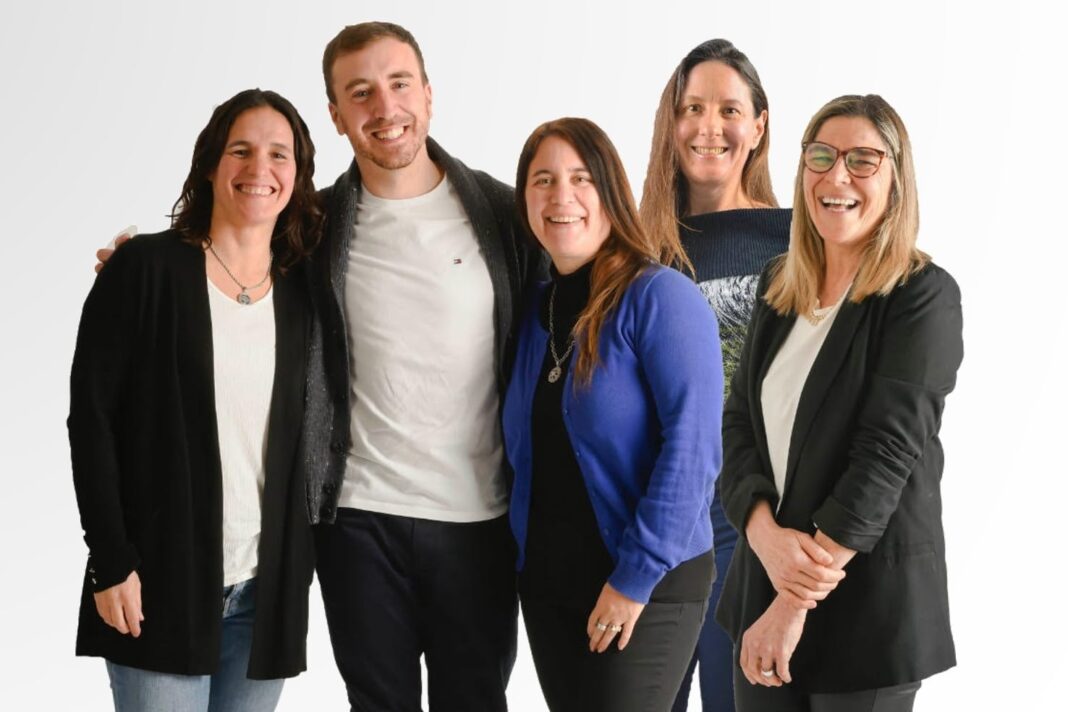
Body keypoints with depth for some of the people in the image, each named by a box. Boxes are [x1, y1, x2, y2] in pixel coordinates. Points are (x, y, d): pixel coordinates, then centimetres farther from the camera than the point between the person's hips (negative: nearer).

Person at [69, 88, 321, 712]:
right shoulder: (147, 269, -4)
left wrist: (300, 565, 7)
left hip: (269, 588, 4)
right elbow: (92, 416, -7)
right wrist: (111, 561, -12)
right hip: (160, 579, -4)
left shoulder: (303, 291, 8)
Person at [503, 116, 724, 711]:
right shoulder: (536, 309, 8)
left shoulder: (659, 295, -13)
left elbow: (692, 446, -19)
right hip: (547, 581, 7)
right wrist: (528, 555, 9)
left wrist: (637, 575, -20)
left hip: (647, 586, -6)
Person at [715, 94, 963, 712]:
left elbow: (888, 451, -18)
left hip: (871, 597, -5)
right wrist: (766, 533, -16)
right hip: (764, 574, 5)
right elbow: (739, 424, 4)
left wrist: (796, 604, -20)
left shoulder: (925, 296, -11)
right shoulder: (779, 286, 8)